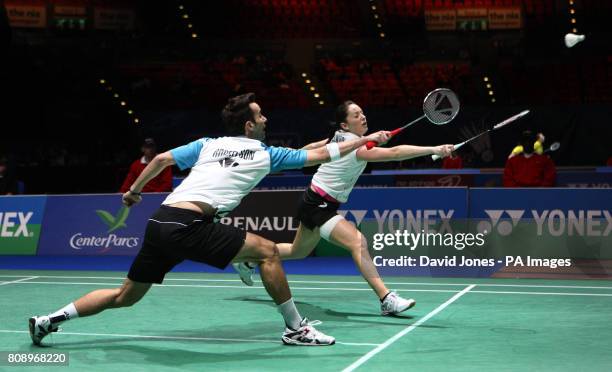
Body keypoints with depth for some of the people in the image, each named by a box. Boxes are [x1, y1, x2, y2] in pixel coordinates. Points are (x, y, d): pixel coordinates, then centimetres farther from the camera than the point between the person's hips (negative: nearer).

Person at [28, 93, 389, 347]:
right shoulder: (266, 154, 8)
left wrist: (134, 190, 31)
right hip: (189, 226, -7)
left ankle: (50, 320, 21)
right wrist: (367, 140, 28)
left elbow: (161, 159, 16)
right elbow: (321, 154, 16)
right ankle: (296, 328, 3)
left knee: (125, 296, 21)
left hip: (161, 222, 7)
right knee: (267, 250, -2)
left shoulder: (207, 145, 20)